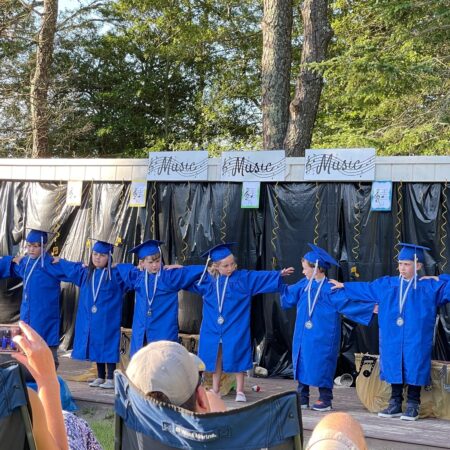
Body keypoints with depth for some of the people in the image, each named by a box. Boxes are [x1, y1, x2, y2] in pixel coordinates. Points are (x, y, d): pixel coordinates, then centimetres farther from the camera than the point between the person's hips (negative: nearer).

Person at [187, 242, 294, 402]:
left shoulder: (244, 277, -5)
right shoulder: (207, 279, 2)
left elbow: (264, 276, -8)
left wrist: (279, 274, -18)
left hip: (235, 329, -3)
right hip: (213, 328, 3)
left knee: (237, 357, 1)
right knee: (215, 357, 12)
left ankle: (240, 391, 10)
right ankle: (215, 389, 25)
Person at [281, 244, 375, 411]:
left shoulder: (330, 289, -14)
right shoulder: (303, 285, 4)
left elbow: (348, 303, -15)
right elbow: (288, 298, 21)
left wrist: (371, 308, -21)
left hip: (322, 339, -6)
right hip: (303, 337, 6)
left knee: (321, 366, 0)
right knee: (302, 364, 9)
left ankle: (325, 400, 12)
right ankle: (302, 398, 19)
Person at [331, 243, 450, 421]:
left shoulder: (429, 287, -1)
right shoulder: (387, 284, 11)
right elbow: (365, 288, 23)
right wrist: (344, 286, 30)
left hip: (415, 341, -4)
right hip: (392, 340, 4)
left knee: (413, 370, -2)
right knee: (394, 369, 7)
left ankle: (412, 407, 8)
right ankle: (395, 405, 17)